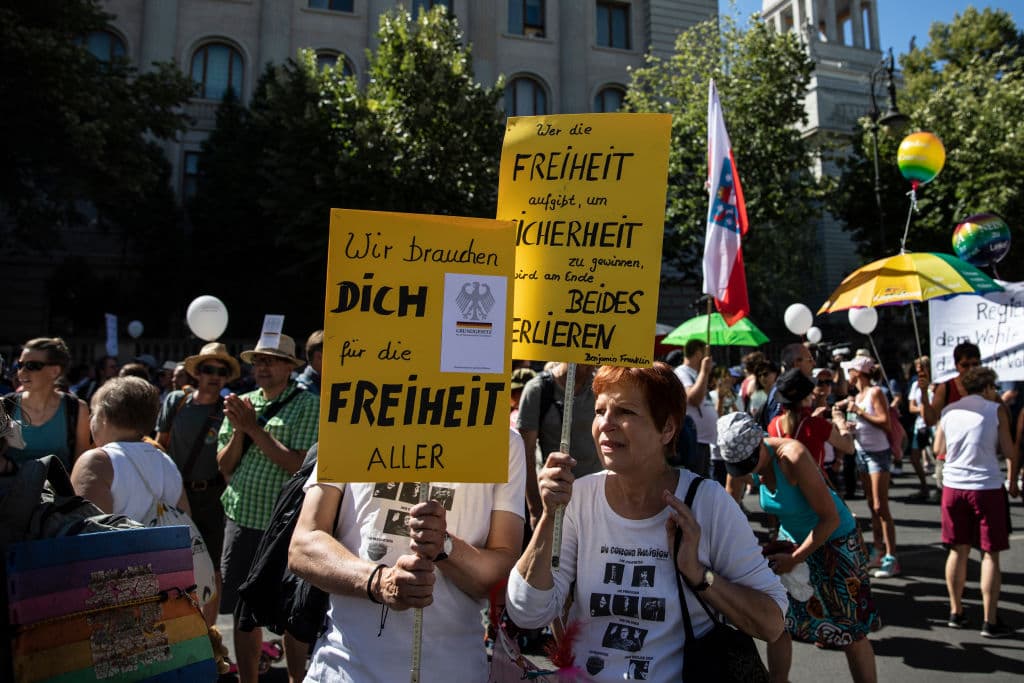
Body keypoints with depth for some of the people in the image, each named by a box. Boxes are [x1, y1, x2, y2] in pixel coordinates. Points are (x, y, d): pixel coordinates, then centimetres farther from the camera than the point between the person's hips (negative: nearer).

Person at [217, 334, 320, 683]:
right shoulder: (242, 403, 9)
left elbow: (300, 464, -18)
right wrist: (239, 430, -10)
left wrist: (255, 428, -15)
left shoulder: (308, 405, -7)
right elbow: (224, 467, 7)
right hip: (241, 518, 5)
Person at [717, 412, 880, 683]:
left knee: (851, 631, 4)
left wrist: (794, 559, -22)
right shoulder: (756, 465, -11)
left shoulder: (792, 457, -31)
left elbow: (830, 518, -27)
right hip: (791, 539, 6)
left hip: (833, 540, -6)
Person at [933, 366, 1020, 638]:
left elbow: (938, 448, 14)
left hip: (953, 485, 4)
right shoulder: (995, 410, -4)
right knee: (990, 555, 4)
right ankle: (990, 621, 7)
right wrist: (1012, 481, 11)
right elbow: (1009, 451, -5)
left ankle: (956, 612, 21)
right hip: (987, 486, -4)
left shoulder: (948, 411, 6)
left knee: (958, 551, 13)